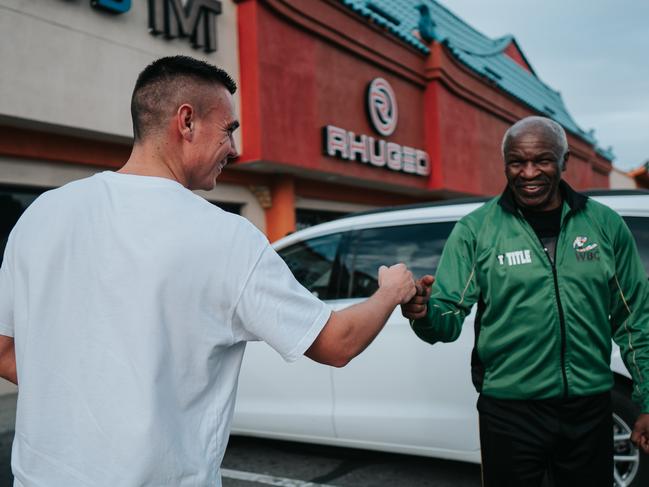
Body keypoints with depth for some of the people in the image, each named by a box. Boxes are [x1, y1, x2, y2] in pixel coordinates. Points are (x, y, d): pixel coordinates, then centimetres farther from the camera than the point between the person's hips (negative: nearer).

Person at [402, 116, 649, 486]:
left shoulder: (605, 224, 2)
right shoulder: (476, 229, -5)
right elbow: (449, 318, -9)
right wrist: (424, 313, -31)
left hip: (591, 410, 3)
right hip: (510, 410, -2)